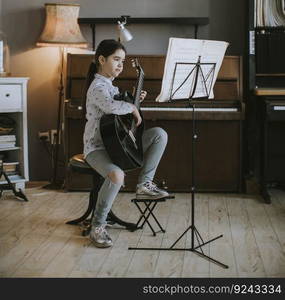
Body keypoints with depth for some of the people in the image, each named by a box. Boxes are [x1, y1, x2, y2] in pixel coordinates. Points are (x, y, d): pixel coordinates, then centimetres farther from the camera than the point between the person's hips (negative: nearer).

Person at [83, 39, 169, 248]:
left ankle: (145, 184, -4)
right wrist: (133, 108, -20)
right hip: (97, 147, -9)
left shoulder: (110, 84, 15)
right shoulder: (98, 87, -16)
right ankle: (98, 226, -20)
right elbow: (111, 107, -37)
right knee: (117, 175, -37)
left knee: (160, 134, -6)